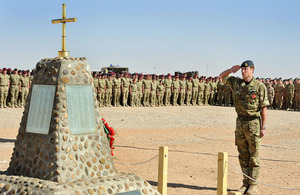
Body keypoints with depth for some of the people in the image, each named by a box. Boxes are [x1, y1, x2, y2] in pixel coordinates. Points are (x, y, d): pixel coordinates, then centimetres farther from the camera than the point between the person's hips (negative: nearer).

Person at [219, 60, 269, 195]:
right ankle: (246, 183, 17)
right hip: (240, 122, 5)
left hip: (253, 123, -5)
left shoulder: (260, 86, -8)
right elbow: (221, 77, 19)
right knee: (243, 156, 9)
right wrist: (231, 70, -1)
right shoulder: (236, 83, 6)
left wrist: (263, 127, -11)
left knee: (253, 156, 0)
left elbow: (264, 108, -8)